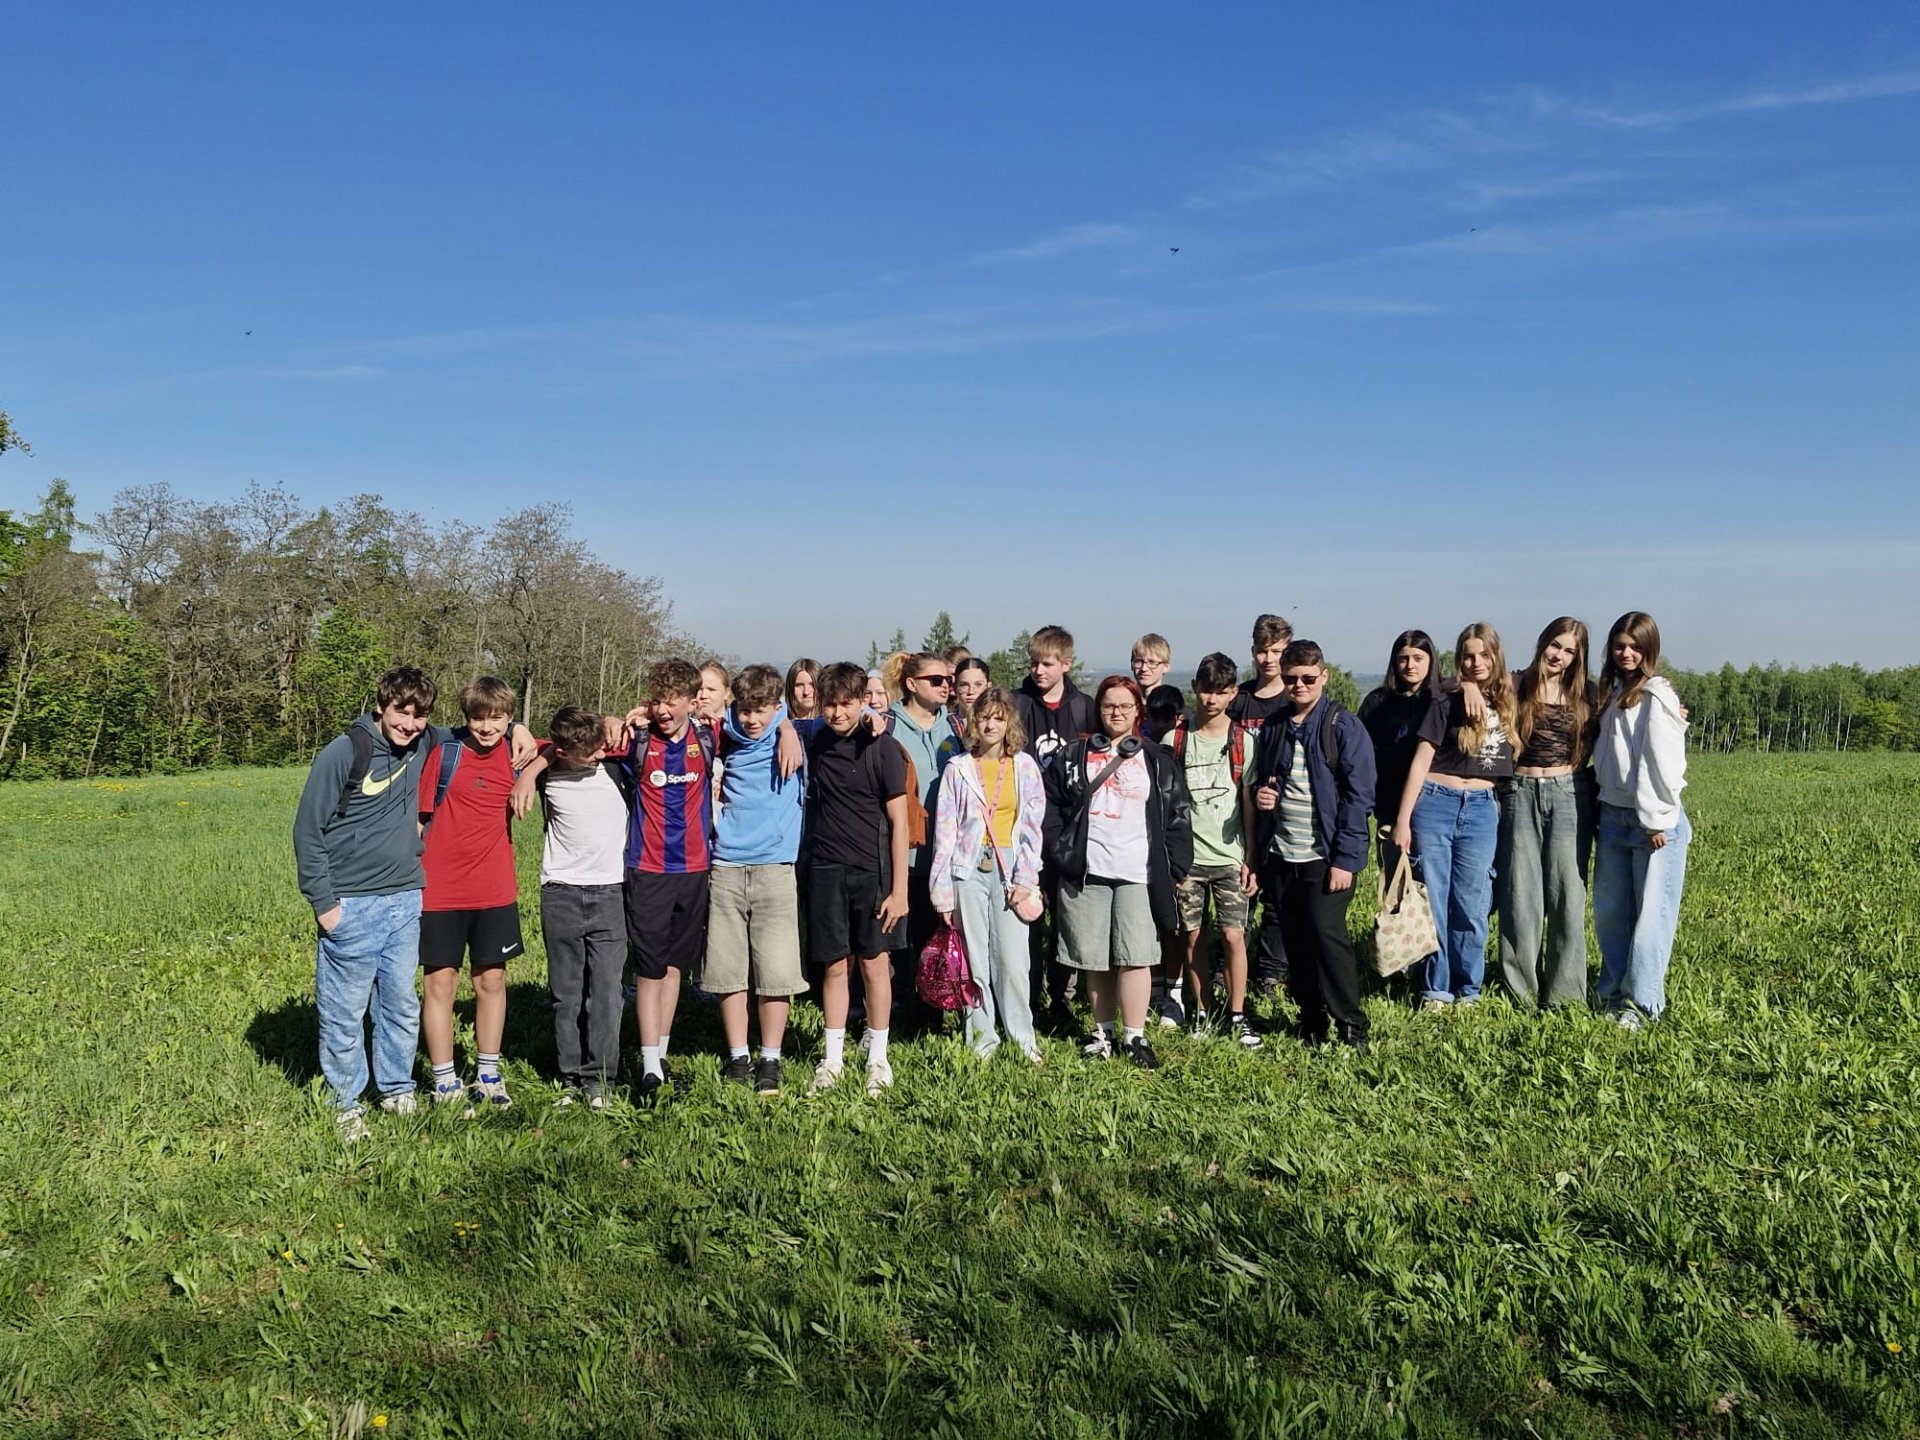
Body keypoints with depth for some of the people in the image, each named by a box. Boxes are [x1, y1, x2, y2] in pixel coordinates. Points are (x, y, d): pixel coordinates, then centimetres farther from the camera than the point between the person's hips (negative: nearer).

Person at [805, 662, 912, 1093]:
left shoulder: (883, 749, -8)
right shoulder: (816, 743, 5)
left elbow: (899, 822, -7)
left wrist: (899, 889, -10)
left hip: (872, 871, -3)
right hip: (826, 869, 3)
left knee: (874, 963, 5)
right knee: (835, 965, 7)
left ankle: (878, 1057, 18)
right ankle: (833, 1057, 17)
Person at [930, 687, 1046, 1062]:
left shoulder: (1025, 766, 7)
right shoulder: (958, 768, 6)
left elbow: (1034, 825, 5)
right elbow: (945, 829, 4)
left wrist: (1025, 877, -4)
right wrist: (943, 889, 0)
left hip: (1009, 867, 0)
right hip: (969, 867, 1)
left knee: (1011, 959, -5)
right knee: (974, 958, 2)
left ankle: (1023, 1036, 9)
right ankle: (982, 1036, 12)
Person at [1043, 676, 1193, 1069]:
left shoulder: (1158, 760, 10)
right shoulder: (1074, 756, 11)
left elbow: (1177, 816, 7)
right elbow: (1051, 804, 11)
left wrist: (1175, 868, 0)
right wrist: (1060, 851, 0)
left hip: (1138, 873, -1)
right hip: (1086, 873, 1)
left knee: (1135, 957, -6)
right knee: (1096, 959, 7)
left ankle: (1135, 1036, 3)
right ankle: (1103, 1032, 20)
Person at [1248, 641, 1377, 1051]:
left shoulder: (1343, 725, -5)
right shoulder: (1274, 728, 12)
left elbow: (1358, 795, -10)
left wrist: (1345, 859, -16)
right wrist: (1261, 797, -1)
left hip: (1324, 856, -5)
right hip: (1280, 855, 5)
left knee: (1327, 936, -11)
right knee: (1296, 942, 9)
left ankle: (1351, 1027, 1)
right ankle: (1311, 1020, 20)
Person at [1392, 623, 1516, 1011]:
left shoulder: (1509, 701, 7)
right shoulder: (1446, 702, -2)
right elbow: (1421, 761, -4)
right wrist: (1402, 820, -9)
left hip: (1481, 810, 2)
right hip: (1434, 804, -2)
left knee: (1470, 906, 4)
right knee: (1433, 901, 2)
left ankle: (1468, 989, 17)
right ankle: (1435, 990, 12)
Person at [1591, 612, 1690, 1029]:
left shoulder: (1656, 696, -10)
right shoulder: (1611, 692, 13)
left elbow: (1665, 761, -15)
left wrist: (1658, 820, -16)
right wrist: (1600, 811, 12)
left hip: (1652, 819, -7)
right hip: (1613, 815, 7)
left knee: (1651, 912, -1)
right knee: (1610, 910, 11)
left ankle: (1641, 1001, 6)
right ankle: (1613, 992, 22)